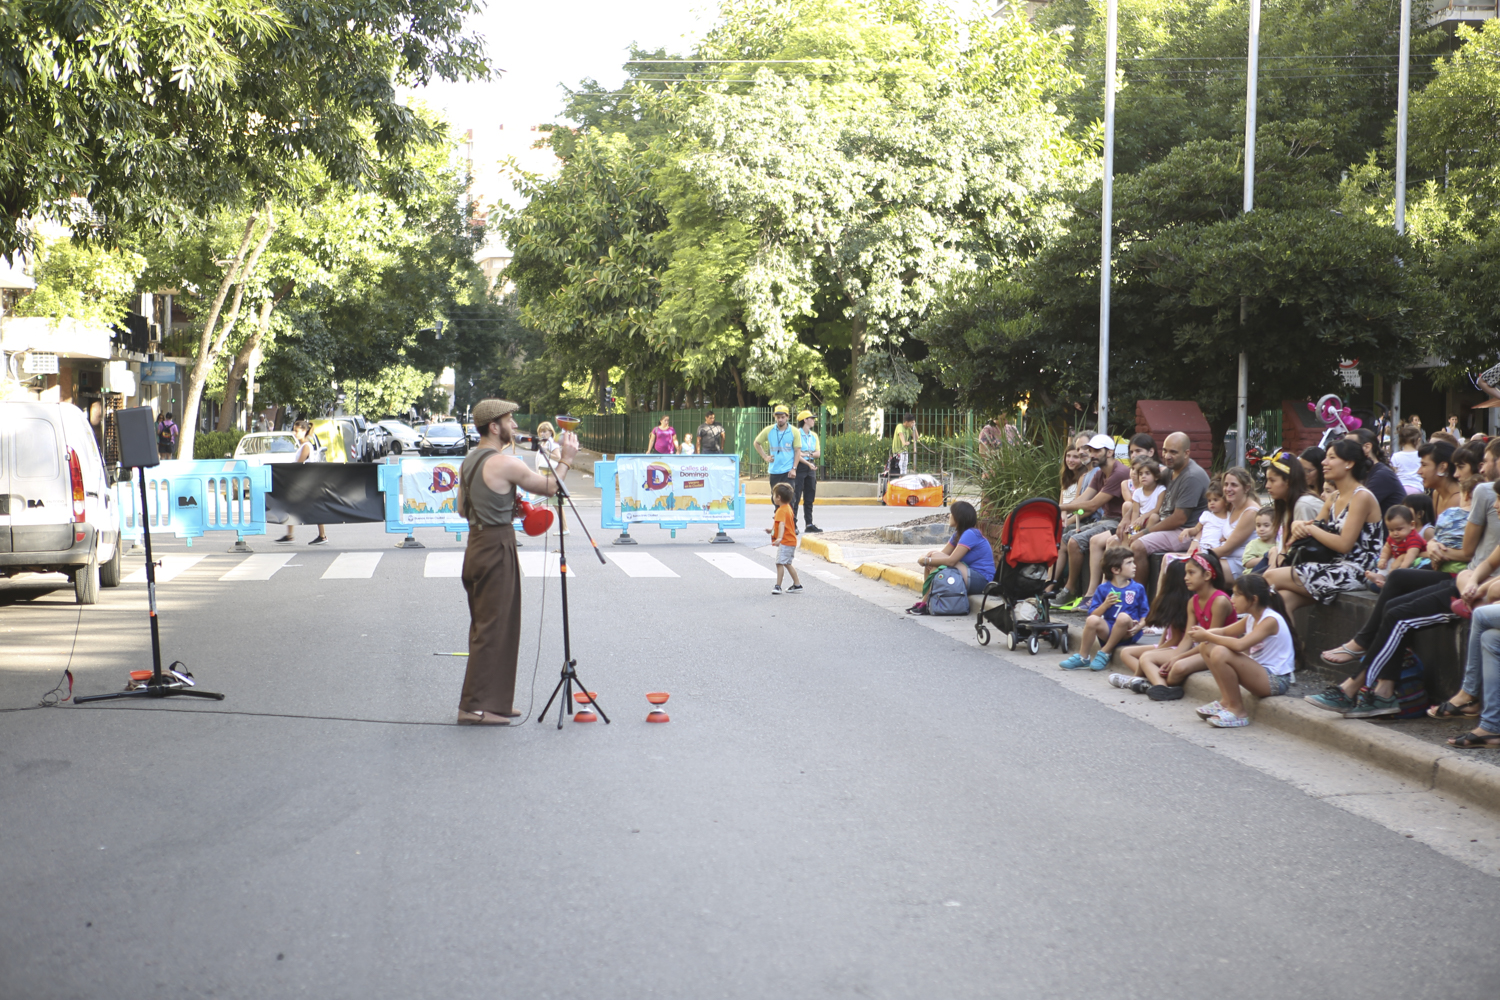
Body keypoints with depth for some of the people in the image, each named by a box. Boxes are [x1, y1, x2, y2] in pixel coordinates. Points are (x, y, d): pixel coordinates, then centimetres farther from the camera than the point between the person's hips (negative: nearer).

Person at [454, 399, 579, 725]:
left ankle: (494, 701, 22)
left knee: (485, 626, 15)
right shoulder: (505, 464, -16)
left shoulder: (468, 461, 12)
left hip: (476, 544, 10)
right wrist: (566, 460, 5)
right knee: (493, 628, -5)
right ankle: (475, 707, -5)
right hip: (497, 548, -10)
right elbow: (551, 487, -8)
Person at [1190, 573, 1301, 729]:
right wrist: (1204, 633, -7)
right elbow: (1225, 631, 15)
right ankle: (1226, 701, 4)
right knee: (1207, 646, 6)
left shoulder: (1270, 620, -20)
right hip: (1260, 673, 10)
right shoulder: (1251, 618, 8)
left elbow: (1240, 644, -32)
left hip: (1276, 680, -10)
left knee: (1220, 653, -30)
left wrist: (1207, 636, -22)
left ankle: (1237, 711, -15)